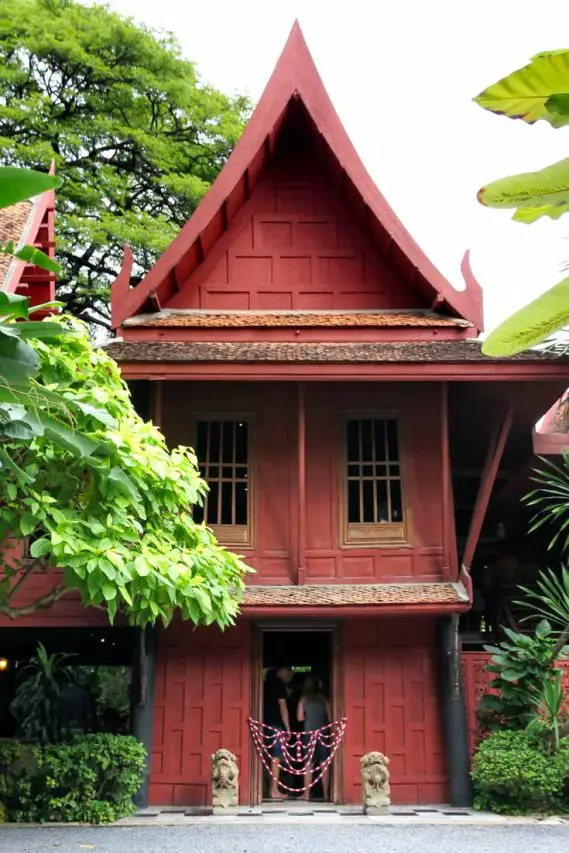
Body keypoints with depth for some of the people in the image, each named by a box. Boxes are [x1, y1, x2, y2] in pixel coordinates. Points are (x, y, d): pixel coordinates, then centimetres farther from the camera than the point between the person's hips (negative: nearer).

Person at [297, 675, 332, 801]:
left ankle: (306, 794, 3)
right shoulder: (324, 698, 2)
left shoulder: (304, 699, 1)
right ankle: (326, 794, 5)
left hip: (309, 733, 0)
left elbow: (300, 717, -1)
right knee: (324, 764, 5)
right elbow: (330, 718, 3)